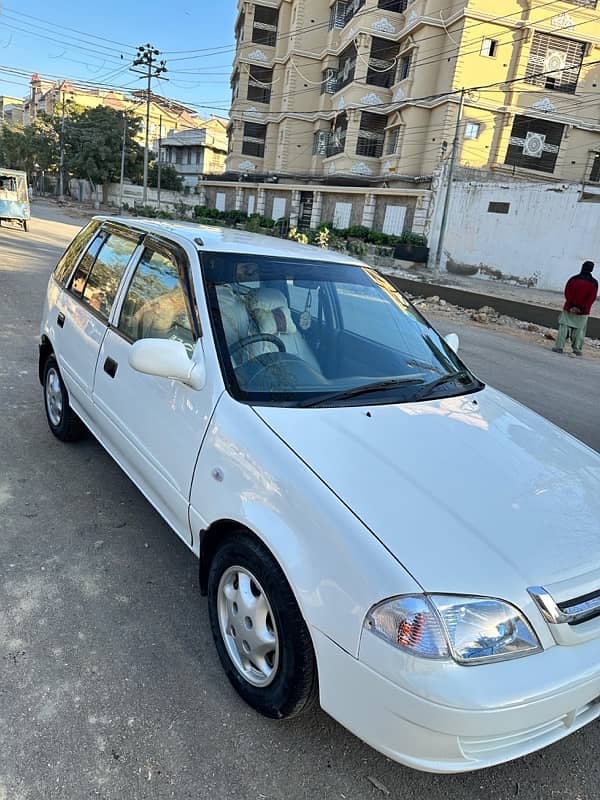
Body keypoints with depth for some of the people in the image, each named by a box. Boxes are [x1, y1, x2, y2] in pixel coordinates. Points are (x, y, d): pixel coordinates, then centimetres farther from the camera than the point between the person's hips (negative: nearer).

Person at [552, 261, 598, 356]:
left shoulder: (573, 279, -4)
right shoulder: (594, 283, -3)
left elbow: (567, 293, -6)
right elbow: (592, 298, -6)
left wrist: (572, 305, -5)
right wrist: (582, 308, -6)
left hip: (569, 309, 0)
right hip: (583, 312, 1)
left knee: (564, 327, 4)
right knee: (579, 329, 9)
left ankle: (559, 346, -2)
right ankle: (577, 348, 7)